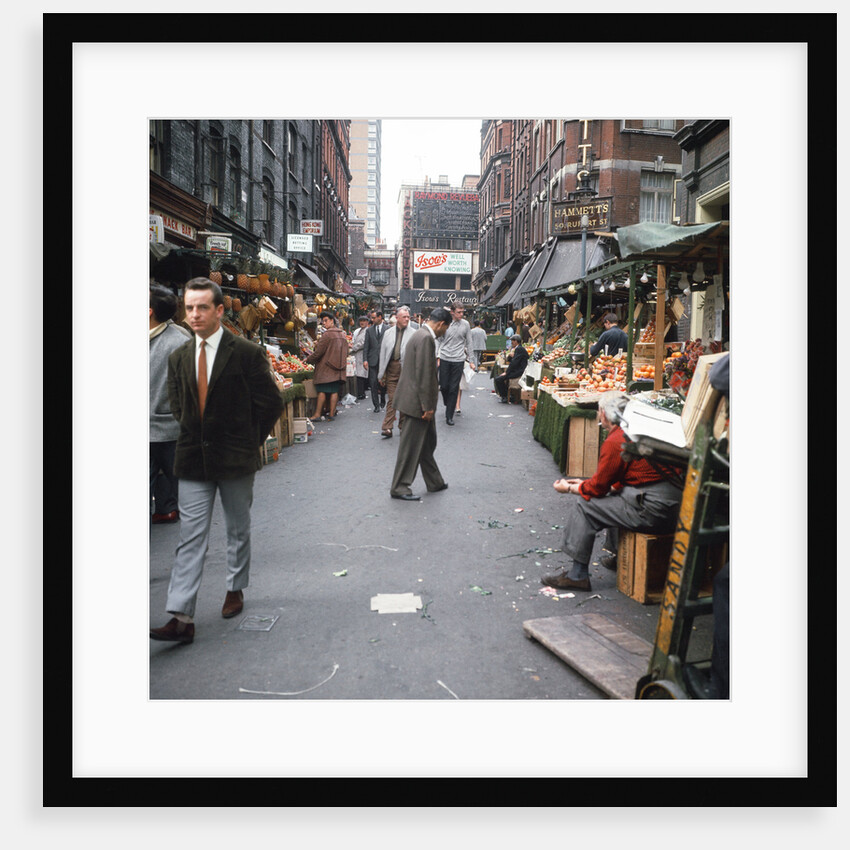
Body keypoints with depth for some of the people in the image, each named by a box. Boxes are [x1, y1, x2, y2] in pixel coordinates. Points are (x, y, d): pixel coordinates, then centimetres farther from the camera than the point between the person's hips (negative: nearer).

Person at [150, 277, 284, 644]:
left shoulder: (247, 353, -8)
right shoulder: (178, 358, 5)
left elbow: (271, 402, -4)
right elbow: (177, 406, 17)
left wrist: (249, 442, -2)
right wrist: (196, 435, 7)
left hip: (235, 460, -2)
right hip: (193, 461, 3)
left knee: (238, 530, 15)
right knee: (190, 538, 0)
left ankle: (235, 589, 36)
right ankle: (182, 618, 1)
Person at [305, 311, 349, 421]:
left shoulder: (327, 334, -12)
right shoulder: (342, 334, 10)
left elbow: (318, 352, -12)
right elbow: (346, 353, 16)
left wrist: (308, 359, 1)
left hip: (325, 368, -7)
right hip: (338, 369, 7)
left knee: (322, 391, -3)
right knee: (334, 391, 7)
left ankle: (318, 414, -3)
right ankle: (332, 413, 8)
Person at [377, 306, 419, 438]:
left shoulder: (413, 333, 0)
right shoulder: (388, 333, 8)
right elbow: (383, 354, 10)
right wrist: (381, 375, 8)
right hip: (391, 368, 2)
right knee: (391, 398, 1)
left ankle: (403, 426, 22)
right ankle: (387, 428, 0)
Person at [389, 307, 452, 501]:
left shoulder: (422, 335, 14)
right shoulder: (425, 339, -19)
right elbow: (423, 375, -23)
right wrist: (427, 406, -20)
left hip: (420, 401, 10)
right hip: (416, 401, -10)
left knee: (428, 443, 19)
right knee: (410, 446, -2)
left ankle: (434, 482, 31)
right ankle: (399, 488, 8)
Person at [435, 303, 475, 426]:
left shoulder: (465, 324, 5)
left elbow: (469, 342, 11)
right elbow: (439, 341, 8)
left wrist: (470, 359, 10)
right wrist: (438, 357, 4)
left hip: (458, 360, 0)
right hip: (444, 359, 0)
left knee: (454, 388, -1)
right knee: (444, 386, 1)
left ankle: (450, 415, 7)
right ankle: (448, 404, 33)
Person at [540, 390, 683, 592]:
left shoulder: (614, 442, -13)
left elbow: (598, 487, -5)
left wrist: (569, 488, 12)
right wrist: (585, 483, 28)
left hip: (652, 510, -10)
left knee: (580, 504, -2)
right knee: (611, 497, 32)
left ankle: (578, 575, 4)